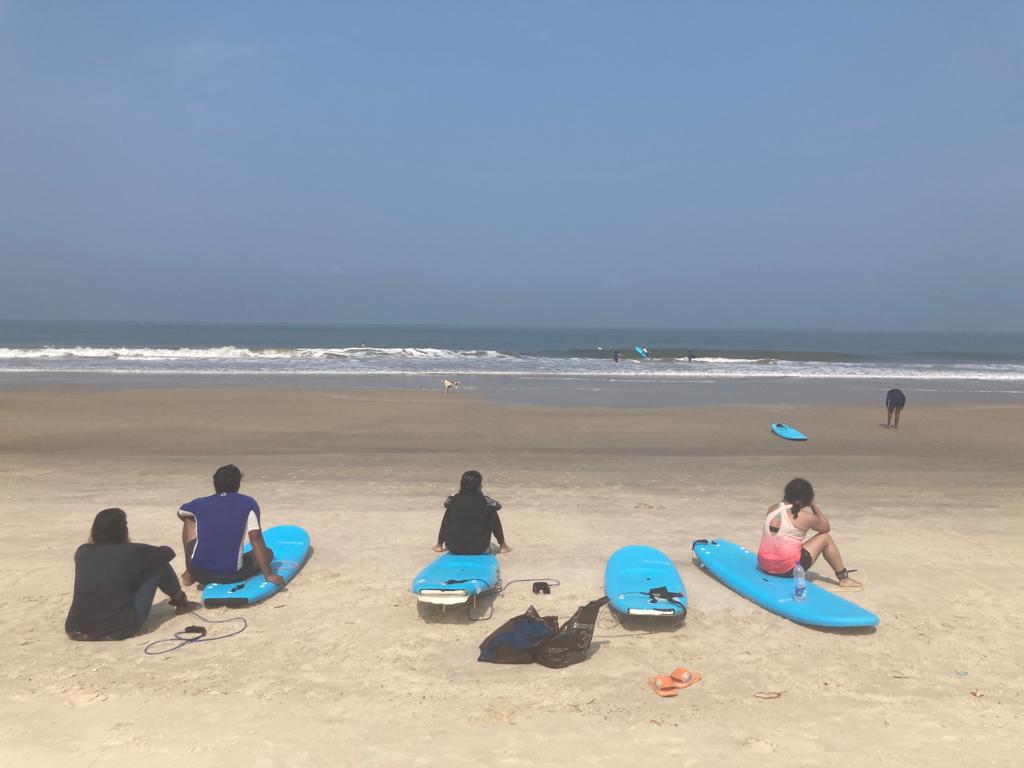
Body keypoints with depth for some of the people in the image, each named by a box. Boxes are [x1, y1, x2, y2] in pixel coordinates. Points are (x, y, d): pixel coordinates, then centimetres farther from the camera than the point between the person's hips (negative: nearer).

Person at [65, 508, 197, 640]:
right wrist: (147, 555, 31)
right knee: (159, 563, 10)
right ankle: (180, 602, 32)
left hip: (77, 631, 5)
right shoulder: (131, 551, -8)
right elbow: (168, 552, 10)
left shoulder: (81, 552, 4)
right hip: (120, 630, -5)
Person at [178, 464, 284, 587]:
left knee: (189, 520, 25)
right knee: (268, 553, 25)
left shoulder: (199, 504, 5)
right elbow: (256, 538, -13)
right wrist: (268, 574, -12)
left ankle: (189, 574, 23)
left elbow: (180, 513, 29)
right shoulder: (248, 503, -4)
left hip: (199, 573, 0)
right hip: (231, 575, 0)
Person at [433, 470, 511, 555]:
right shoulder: (484, 501, -9)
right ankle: (502, 546, 27)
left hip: (454, 549, 2)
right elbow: (498, 505, 13)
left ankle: (439, 545, 35)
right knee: (492, 514, 16)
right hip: (479, 550, -1)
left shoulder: (453, 499, -4)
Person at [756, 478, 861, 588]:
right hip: (788, 570, -5)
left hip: (764, 566, 5)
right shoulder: (805, 517, -12)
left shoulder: (772, 509, 2)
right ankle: (844, 578, 23)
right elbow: (826, 527, 8)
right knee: (825, 538, 13)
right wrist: (813, 505, 11)